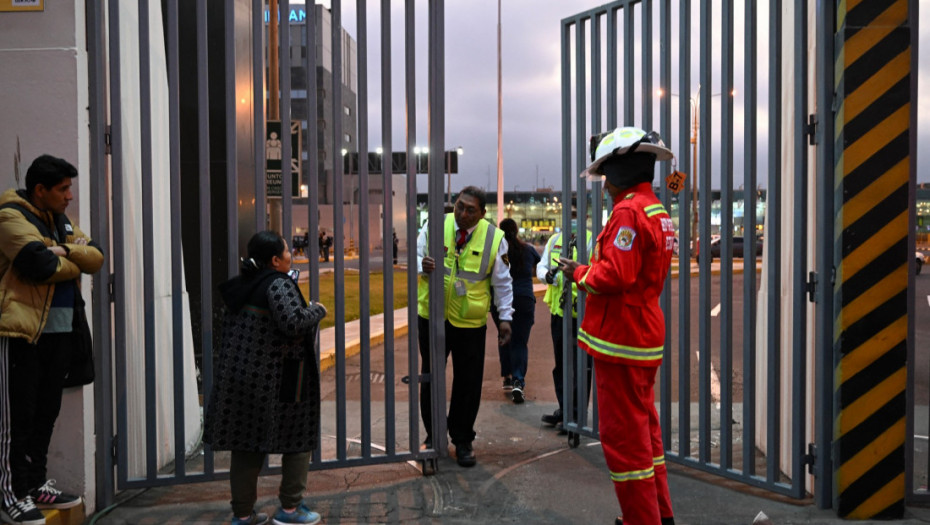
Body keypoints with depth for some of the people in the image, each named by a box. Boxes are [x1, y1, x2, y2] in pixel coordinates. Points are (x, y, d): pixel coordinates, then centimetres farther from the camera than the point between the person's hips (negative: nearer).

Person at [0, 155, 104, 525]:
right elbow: (41, 263, -23)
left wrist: (66, 251, -12)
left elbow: (96, 258, 6)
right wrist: (75, 262, -4)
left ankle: (36, 484, 25)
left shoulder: (63, 221, 18)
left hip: (60, 331, 8)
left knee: (46, 412, 14)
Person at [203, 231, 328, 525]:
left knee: (246, 445, 13)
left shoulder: (242, 286, 11)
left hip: (238, 377, 8)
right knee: (297, 439, 10)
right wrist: (317, 310, -10)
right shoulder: (278, 284, -15)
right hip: (276, 380, -7)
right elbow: (293, 323, -28)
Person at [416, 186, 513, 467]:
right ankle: (433, 435, 29)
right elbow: (416, 257, 4)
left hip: (471, 322, -1)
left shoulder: (494, 238, -4)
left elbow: (502, 282, 4)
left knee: (468, 383, 4)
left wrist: (505, 317, 0)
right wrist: (422, 266, -20)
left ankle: (462, 441, 21)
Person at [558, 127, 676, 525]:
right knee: (644, 428, 19)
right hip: (646, 338, 11)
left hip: (621, 340, -11)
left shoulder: (629, 212, -17)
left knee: (623, 435, -3)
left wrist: (579, 273, -7)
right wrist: (587, 269, 8)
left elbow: (615, 275, -24)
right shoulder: (658, 211, 15)